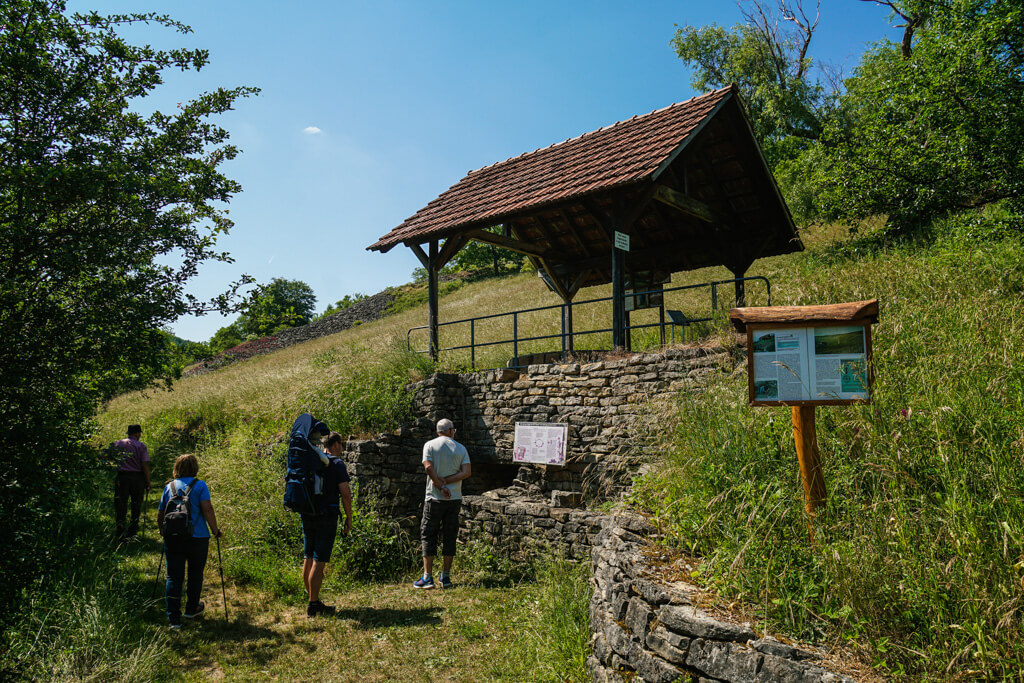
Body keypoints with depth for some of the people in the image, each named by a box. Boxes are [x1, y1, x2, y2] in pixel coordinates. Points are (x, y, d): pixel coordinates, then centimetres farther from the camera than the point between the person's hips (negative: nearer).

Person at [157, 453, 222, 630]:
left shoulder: (169, 487, 8)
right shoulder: (200, 485, -4)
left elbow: (160, 514, 12)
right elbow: (207, 509, -15)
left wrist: (162, 532, 29)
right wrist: (215, 530, -5)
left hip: (172, 538, 3)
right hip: (197, 537, -3)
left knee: (173, 577, 5)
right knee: (195, 574, 16)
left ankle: (173, 618, 1)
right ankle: (191, 609, 30)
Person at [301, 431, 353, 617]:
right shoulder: (336, 463, -8)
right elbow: (345, 493, -11)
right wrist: (349, 518, -3)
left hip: (307, 515, 7)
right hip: (326, 517, -7)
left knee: (308, 559, 12)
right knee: (319, 561, -3)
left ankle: (314, 601, 21)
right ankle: (313, 605, -1)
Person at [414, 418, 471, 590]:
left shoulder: (430, 445, 0)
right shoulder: (461, 448, 5)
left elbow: (428, 468, -13)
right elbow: (466, 472, -5)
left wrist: (440, 485, -7)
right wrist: (446, 482, -7)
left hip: (434, 498, -2)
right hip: (455, 499, 2)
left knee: (428, 536, 4)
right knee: (449, 537, 9)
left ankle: (427, 577, 2)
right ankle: (446, 577, 12)